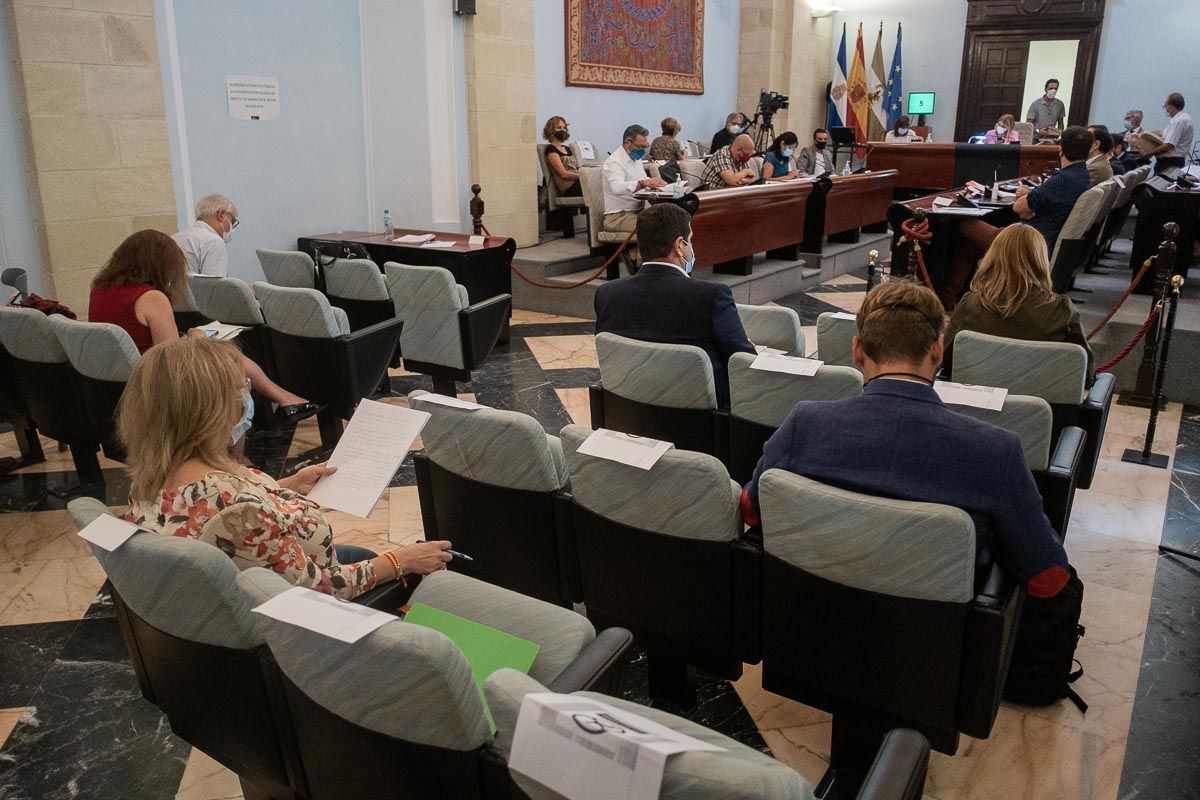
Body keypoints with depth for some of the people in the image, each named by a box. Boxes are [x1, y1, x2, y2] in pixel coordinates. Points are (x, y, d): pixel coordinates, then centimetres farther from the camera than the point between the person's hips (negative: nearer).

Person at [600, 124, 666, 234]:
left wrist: (654, 184, 1)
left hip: (637, 212, 9)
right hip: (618, 217, -8)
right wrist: (644, 183, -43)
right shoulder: (614, 162, -13)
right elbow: (617, 188, -31)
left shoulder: (636, 158, 17)